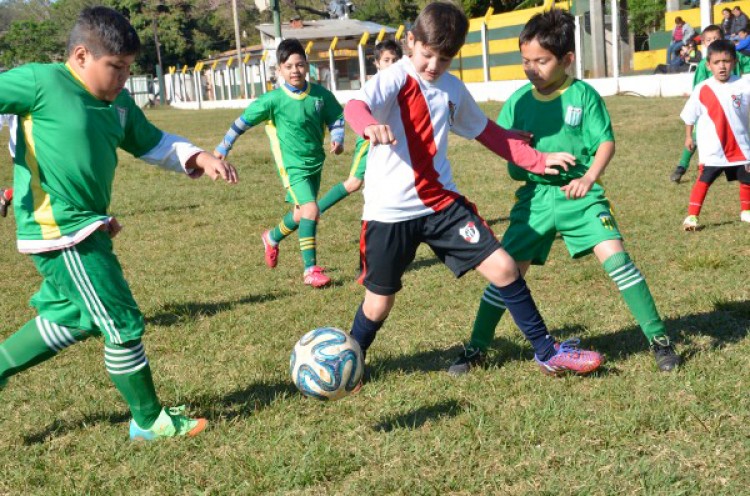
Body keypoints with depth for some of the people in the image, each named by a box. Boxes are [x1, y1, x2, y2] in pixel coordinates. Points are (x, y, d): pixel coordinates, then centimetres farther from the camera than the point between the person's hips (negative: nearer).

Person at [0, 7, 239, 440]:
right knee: (124, 324, -1)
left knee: (69, 319, 24)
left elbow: (154, 144, 21)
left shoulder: (119, 105, 11)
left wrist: (199, 158, 6)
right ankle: (150, 421, 16)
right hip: (63, 232, -9)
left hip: (89, 229, 9)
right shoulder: (41, 82, -12)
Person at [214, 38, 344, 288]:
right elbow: (243, 121, -7)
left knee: (301, 213, 20)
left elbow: (336, 117, 9)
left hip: (316, 163, 5)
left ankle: (272, 237, 51)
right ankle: (311, 270, -9)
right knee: (311, 209, -20)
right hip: (292, 165, -5)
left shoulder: (320, 94, -6)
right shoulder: (274, 99, -15)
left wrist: (337, 139, -10)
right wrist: (223, 148, -3)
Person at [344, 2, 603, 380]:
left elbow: (487, 132, 21)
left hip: (442, 202, 5)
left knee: (503, 267, -2)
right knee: (379, 302, 5)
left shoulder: (453, 90, 8)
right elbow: (356, 107, -30)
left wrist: (536, 161, 15)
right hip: (390, 211, -4)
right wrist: (372, 127, -54)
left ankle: (548, 353, 12)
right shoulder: (393, 79, -11)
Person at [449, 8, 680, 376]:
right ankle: (476, 349, 15)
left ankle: (658, 339, -3)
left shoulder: (583, 95, -5)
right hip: (535, 196, 3)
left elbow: (606, 142, -10)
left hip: (579, 194, -3)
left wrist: (590, 177, -28)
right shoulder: (518, 100, 5)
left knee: (614, 255, -16)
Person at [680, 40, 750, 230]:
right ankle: (692, 216, 0)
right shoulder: (702, 90, -6)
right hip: (712, 148, -2)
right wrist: (688, 136, 11)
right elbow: (690, 116, 5)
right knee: (703, 180, -4)